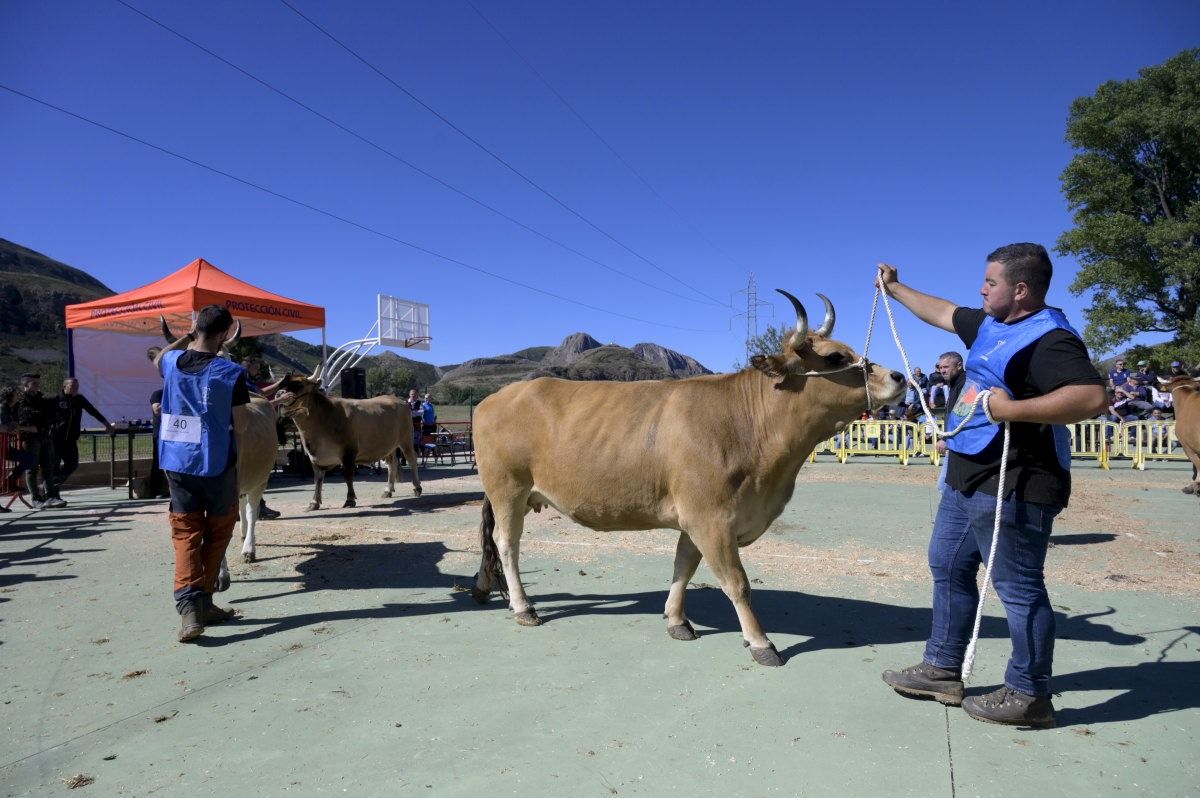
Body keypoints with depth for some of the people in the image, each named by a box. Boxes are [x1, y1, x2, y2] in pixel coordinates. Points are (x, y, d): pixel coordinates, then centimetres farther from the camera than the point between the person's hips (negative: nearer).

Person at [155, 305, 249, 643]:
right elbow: (240, 426, -8)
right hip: (216, 464, -3)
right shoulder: (231, 373, -14)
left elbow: (158, 359, 27)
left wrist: (187, 336, 23)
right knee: (217, 533, 13)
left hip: (176, 462, 4)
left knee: (185, 533, 6)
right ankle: (202, 601, 19)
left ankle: (189, 607, -7)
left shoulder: (172, 363, -1)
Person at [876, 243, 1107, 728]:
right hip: (967, 478, 11)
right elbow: (942, 312, 29)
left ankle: (1029, 696, 15)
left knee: (1018, 587, 0)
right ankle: (942, 669, 29)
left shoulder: (1048, 339, -17)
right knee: (948, 567, 16)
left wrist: (1014, 409, -29)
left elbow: (1092, 397, -30)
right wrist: (896, 288, 36)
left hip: (1013, 488, -11)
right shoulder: (991, 326, 12)